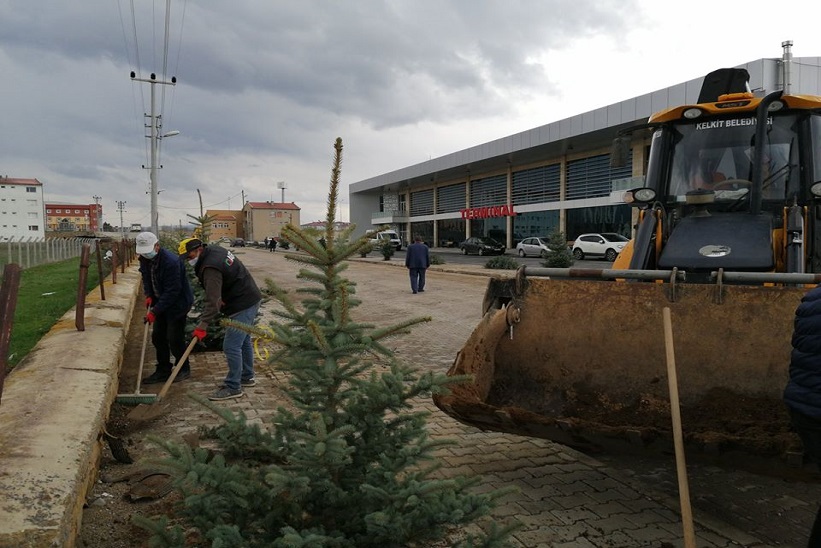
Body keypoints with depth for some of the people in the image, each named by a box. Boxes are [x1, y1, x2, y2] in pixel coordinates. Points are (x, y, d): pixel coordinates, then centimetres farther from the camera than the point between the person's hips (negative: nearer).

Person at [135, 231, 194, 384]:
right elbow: (146, 278, 16)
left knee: (174, 338, -5)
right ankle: (163, 370, 21)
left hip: (178, 303, -8)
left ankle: (184, 369, 14)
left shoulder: (171, 261, -29)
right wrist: (148, 295, -3)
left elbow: (172, 291, -28)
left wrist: (155, 311, -27)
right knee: (157, 337, 9)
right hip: (161, 303, 8)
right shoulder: (144, 259, -3)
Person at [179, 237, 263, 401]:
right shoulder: (214, 250, 8)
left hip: (242, 306, -11)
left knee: (231, 346, -9)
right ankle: (247, 377, 34)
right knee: (243, 341, 21)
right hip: (250, 299, 11)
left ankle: (233, 387, -1)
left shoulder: (210, 268, -24)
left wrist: (202, 326, -27)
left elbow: (213, 301, -28)